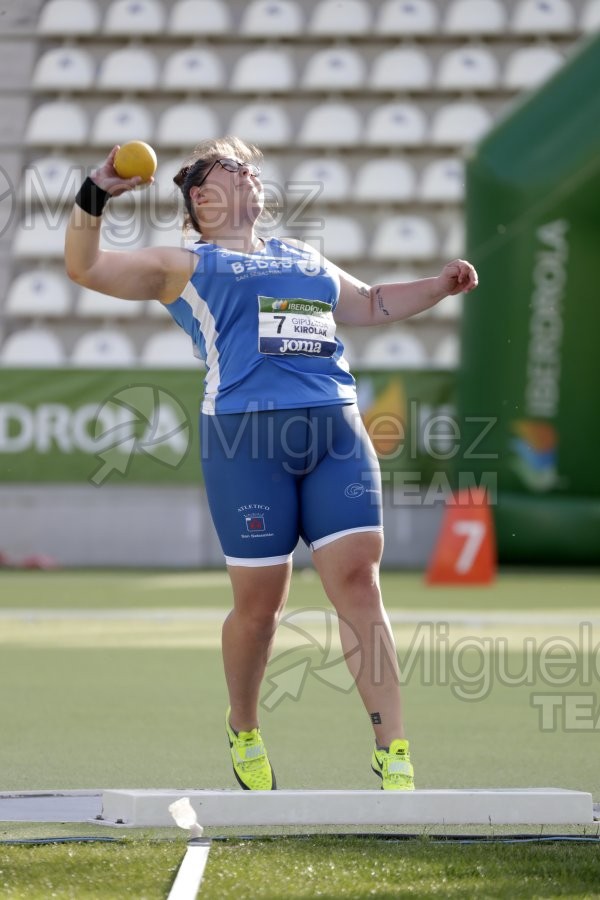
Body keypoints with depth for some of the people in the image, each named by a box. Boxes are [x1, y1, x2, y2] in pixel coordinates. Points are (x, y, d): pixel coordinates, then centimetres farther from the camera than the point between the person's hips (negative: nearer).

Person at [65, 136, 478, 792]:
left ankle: (392, 752, -11)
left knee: (358, 579, -8)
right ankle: (243, 732, 24)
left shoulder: (305, 260, 29)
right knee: (259, 601, -2)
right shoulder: (186, 266, 14)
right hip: (246, 435, -4)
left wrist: (440, 286, 31)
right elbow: (85, 269, 7)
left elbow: (371, 304, 43)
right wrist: (93, 198, -7)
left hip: (336, 427, 4)